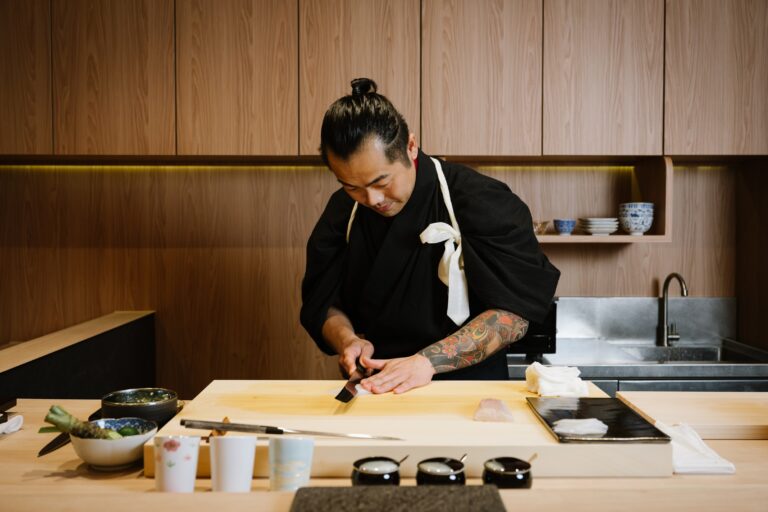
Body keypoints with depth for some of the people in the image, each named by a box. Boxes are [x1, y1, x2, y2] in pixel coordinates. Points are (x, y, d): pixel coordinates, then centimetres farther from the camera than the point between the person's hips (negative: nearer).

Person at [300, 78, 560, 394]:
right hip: (371, 390, 4)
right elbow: (321, 303, 10)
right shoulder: (342, 212, 4)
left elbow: (514, 310, -15)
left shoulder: (480, 201, -12)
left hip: (466, 389, -3)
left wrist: (428, 361, -23)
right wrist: (348, 340, -11)